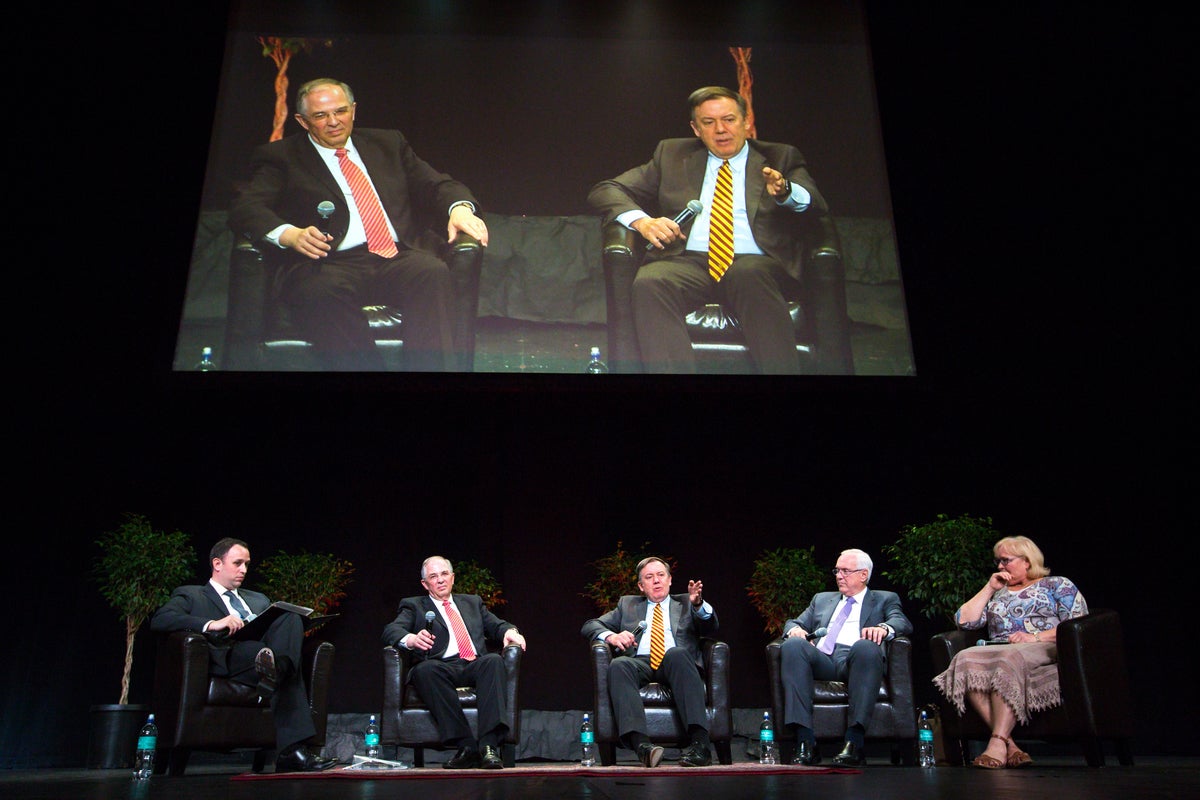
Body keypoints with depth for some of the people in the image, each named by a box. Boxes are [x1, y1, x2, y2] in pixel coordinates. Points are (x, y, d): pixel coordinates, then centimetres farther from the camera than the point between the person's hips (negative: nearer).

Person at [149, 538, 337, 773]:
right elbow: (159, 620, -2)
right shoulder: (189, 595, 20)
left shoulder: (259, 600, 38)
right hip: (228, 657, -4)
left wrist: (291, 628, 0)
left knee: (291, 617, -28)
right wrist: (211, 624, -17)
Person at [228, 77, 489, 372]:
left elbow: (436, 184, 22)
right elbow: (245, 207, 3)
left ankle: (432, 367, -33)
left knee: (433, 271, -32)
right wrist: (289, 234, -20)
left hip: (400, 257, 2)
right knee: (321, 290, -37)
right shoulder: (280, 157, 16)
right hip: (332, 263, -2)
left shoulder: (388, 143, 27)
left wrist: (460, 207, -3)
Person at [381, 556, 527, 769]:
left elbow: (496, 625, 24)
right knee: (425, 669, -36)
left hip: (475, 667, 2)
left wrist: (509, 631, -2)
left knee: (494, 660, -32)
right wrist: (411, 639, -21)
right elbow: (391, 630, 3)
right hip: (442, 668, -2)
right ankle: (466, 747, -36)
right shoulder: (413, 606, 21)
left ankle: (489, 746, -40)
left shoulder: (473, 602, 32)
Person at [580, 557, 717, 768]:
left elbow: (711, 628, 8)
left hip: (676, 661, -1)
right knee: (618, 665, -33)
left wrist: (698, 604, -15)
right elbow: (588, 626, 22)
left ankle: (700, 742, -43)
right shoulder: (627, 604, 29)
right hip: (640, 663, 1)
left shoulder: (685, 603, 26)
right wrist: (610, 636, -2)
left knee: (677, 653, -36)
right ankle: (640, 744, -47)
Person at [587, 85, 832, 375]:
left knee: (750, 274, -37)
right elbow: (604, 191, 17)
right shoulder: (671, 154, 23)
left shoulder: (781, 158, 20)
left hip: (754, 264, -1)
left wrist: (785, 191, -23)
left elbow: (816, 205, 2)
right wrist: (641, 220, -5)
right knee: (649, 282, -32)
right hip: (689, 262, 1)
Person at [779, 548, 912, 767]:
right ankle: (806, 741, -35)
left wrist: (884, 628, -19)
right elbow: (795, 623, 28)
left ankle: (854, 742, -40)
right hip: (821, 661, 3)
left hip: (854, 661, -3)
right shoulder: (821, 599, 35)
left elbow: (904, 623, 5)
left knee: (866, 646, -38)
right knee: (792, 645, -30)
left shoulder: (885, 599, 25)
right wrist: (795, 629, 2)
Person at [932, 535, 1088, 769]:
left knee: (1010, 657, -40)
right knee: (965, 659, -32)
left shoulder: (1057, 585, 18)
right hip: (998, 652, 4)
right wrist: (990, 588, 16)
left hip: (1046, 651, -4)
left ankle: (998, 742, -43)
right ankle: (1009, 745, -38)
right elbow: (964, 620, 16)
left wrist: (1036, 637, -10)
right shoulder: (996, 593, 30)